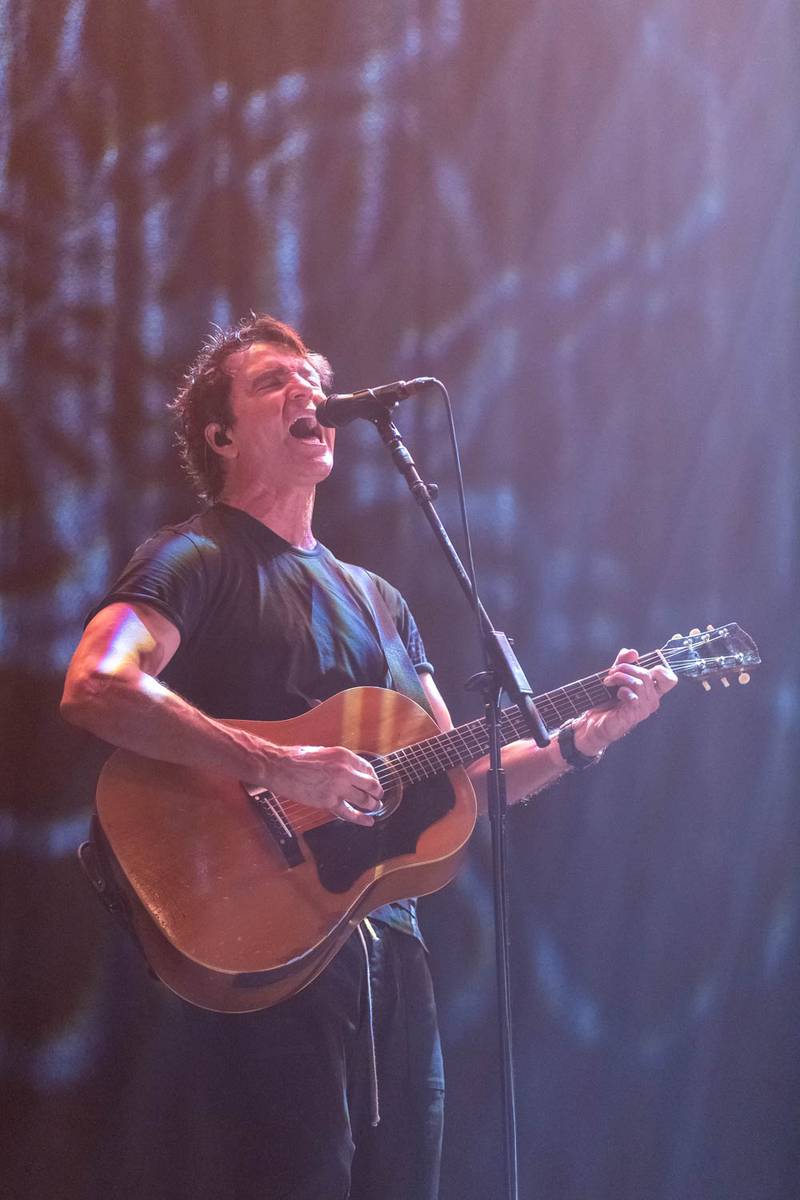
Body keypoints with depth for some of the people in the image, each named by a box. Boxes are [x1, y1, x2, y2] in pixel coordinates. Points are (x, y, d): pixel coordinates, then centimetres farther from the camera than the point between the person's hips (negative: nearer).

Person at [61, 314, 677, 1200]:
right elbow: (94, 690, -22)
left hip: (386, 941, 7)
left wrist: (583, 739, 6)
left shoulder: (375, 598, 22)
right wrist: (277, 768, -26)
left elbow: (459, 782, 21)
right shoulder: (196, 561, -2)